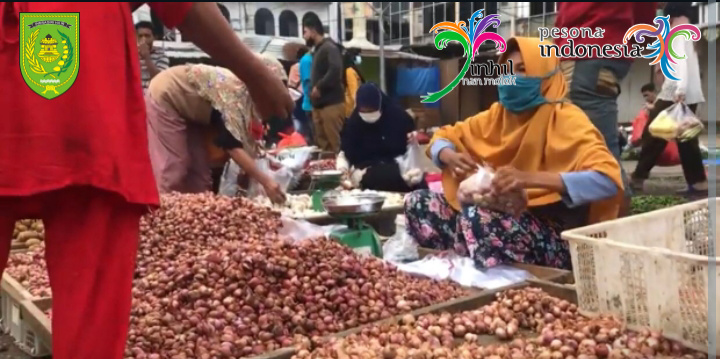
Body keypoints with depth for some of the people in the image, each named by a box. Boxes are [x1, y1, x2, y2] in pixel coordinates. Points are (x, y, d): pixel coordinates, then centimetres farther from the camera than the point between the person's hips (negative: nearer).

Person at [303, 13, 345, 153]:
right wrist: (313, 90, 7)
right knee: (322, 144, 10)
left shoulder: (329, 47, -8)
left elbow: (335, 71, -23)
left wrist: (319, 87, -17)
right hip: (319, 104, 10)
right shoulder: (318, 50, 21)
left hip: (331, 104, -9)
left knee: (335, 145, -9)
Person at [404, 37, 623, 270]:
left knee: (477, 218, -35)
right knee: (417, 203, -6)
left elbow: (608, 179, -27)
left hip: (553, 237, -7)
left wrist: (530, 179, -38)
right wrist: (449, 156, -9)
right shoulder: (497, 114, 9)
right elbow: (443, 138, 17)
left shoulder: (565, 119, -12)